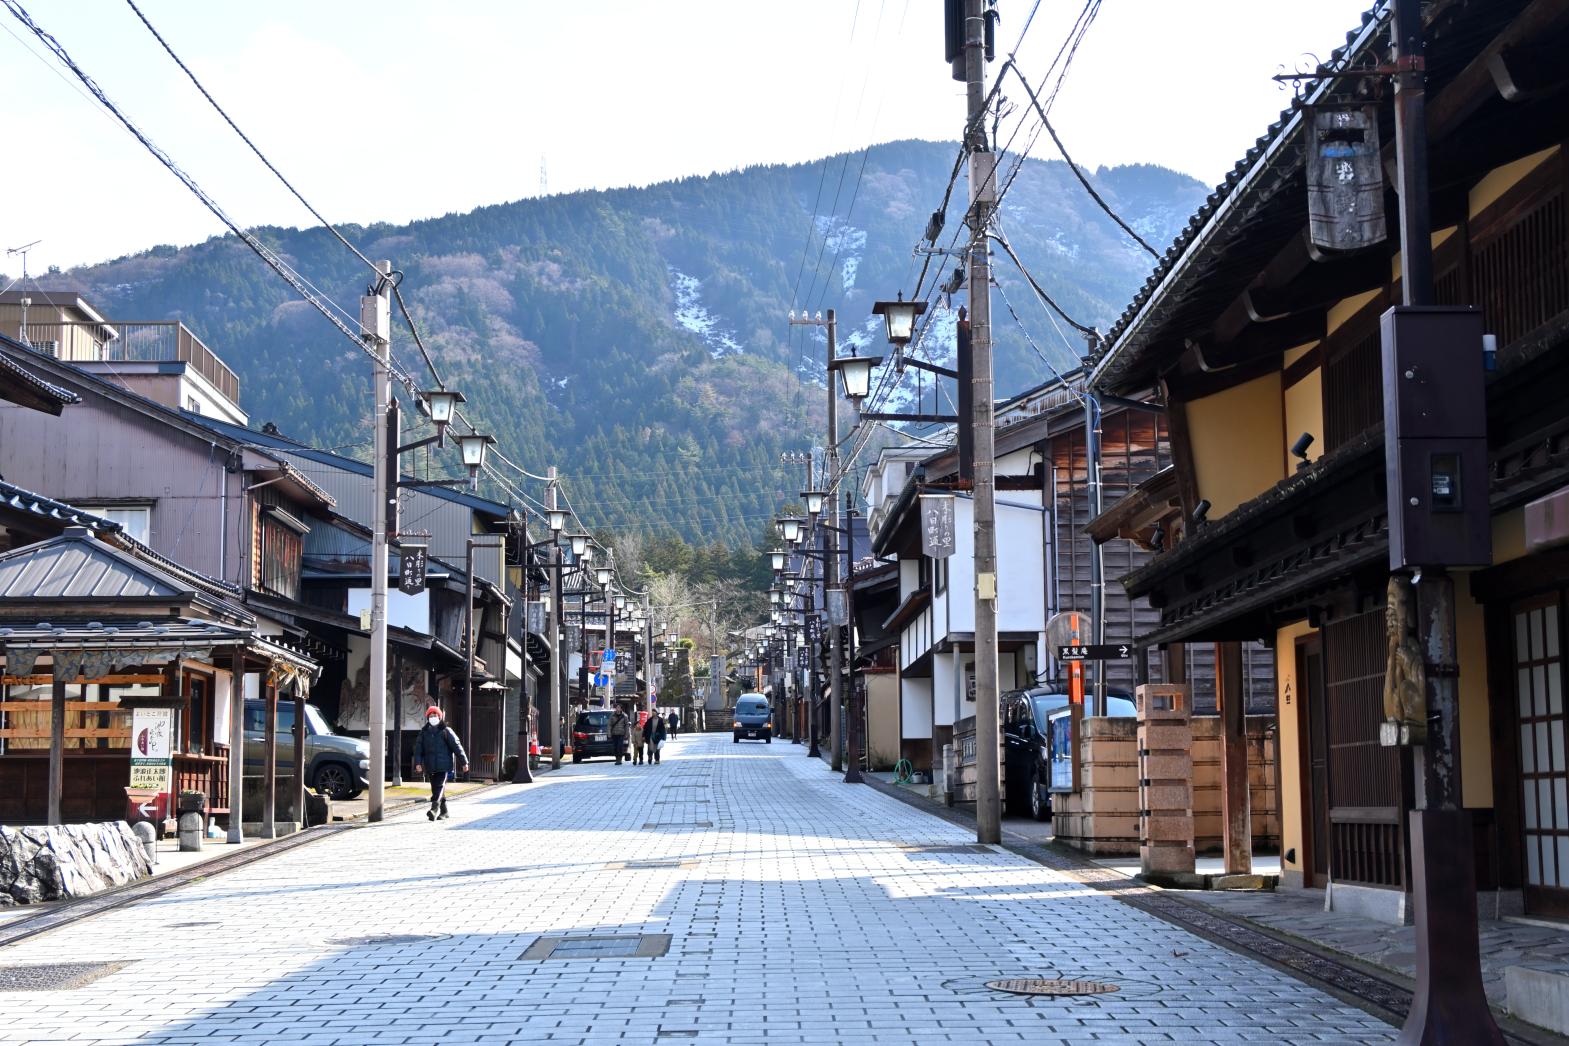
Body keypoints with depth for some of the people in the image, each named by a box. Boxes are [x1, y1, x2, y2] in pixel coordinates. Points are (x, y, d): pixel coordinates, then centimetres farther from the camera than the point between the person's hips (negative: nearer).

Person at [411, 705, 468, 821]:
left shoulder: (445, 731, -1)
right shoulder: (424, 732, 10)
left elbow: (456, 746, 1)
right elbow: (418, 748, 5)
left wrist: (464, 762, 0)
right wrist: (418, 763, -9)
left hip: (443, 765, -5)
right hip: (430, 766, 5)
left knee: (439, 785, -16)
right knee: (435, 788, 10)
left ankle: (434, 808, -28)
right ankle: (443, 812, 21)